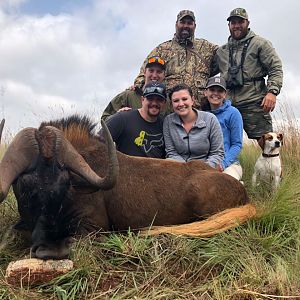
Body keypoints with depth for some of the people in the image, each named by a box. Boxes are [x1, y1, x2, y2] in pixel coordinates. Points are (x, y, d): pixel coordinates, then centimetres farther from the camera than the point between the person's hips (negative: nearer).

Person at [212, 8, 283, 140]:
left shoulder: (260, 43, 8)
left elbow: (275, 68, 0)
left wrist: (272, 91, -14)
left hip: (254, 103, -4)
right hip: (228, 103, 4)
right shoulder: (221, 51, 22)